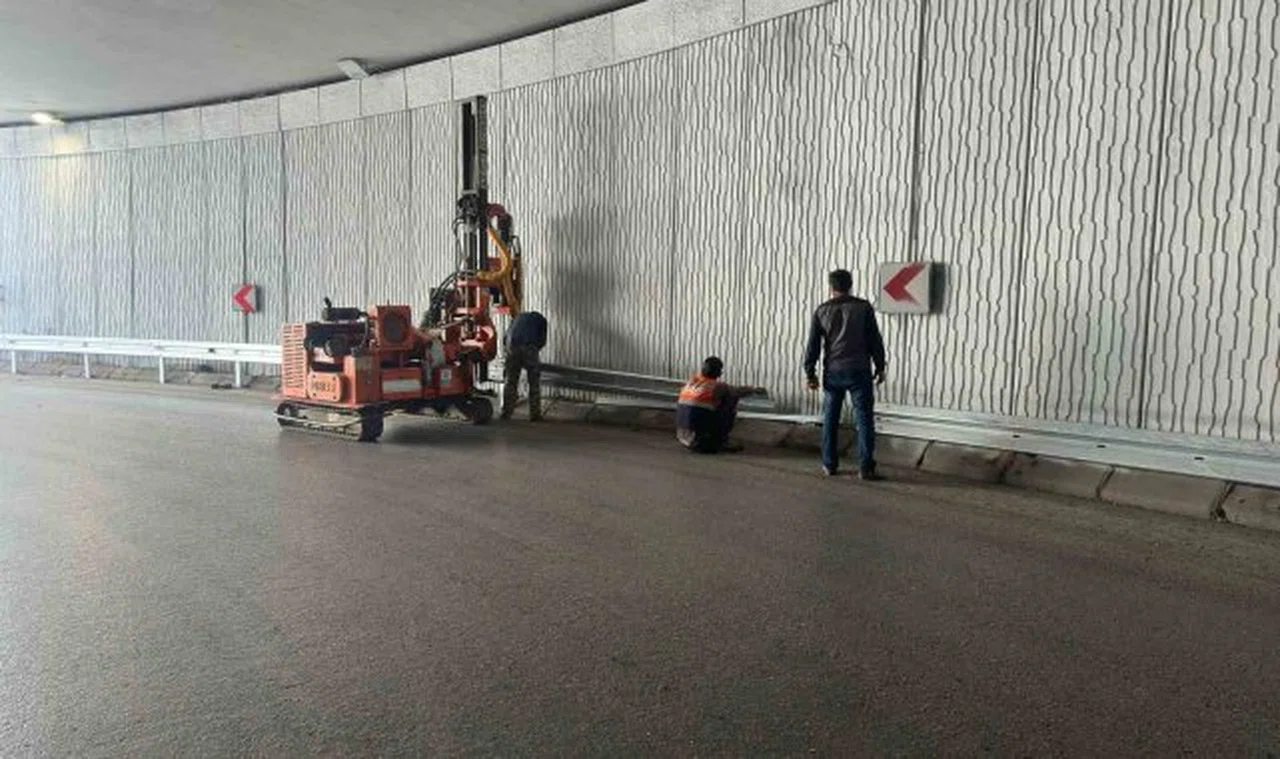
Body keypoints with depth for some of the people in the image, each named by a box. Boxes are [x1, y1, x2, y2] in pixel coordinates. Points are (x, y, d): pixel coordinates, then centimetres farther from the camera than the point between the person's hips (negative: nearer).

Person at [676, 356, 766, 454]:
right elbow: (738, 391, 9)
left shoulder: (691, 383, 11)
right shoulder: (716, 386, -6)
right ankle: (721, 443, 8)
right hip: (700, 435, -7)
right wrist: (756, 390, 30)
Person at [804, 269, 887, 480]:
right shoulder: (863, 308, -2)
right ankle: (866, 468, -1)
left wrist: (810, 373, 10)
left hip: (833, 372, 2)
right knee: (864, 419, 1)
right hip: (859, 371, -2)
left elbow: (813, 345, 3)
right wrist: (880, 367, 9)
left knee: (830, 419, 11)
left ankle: (829, 465, 15)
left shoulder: (822, 311, 3)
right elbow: (875, 340, -1)